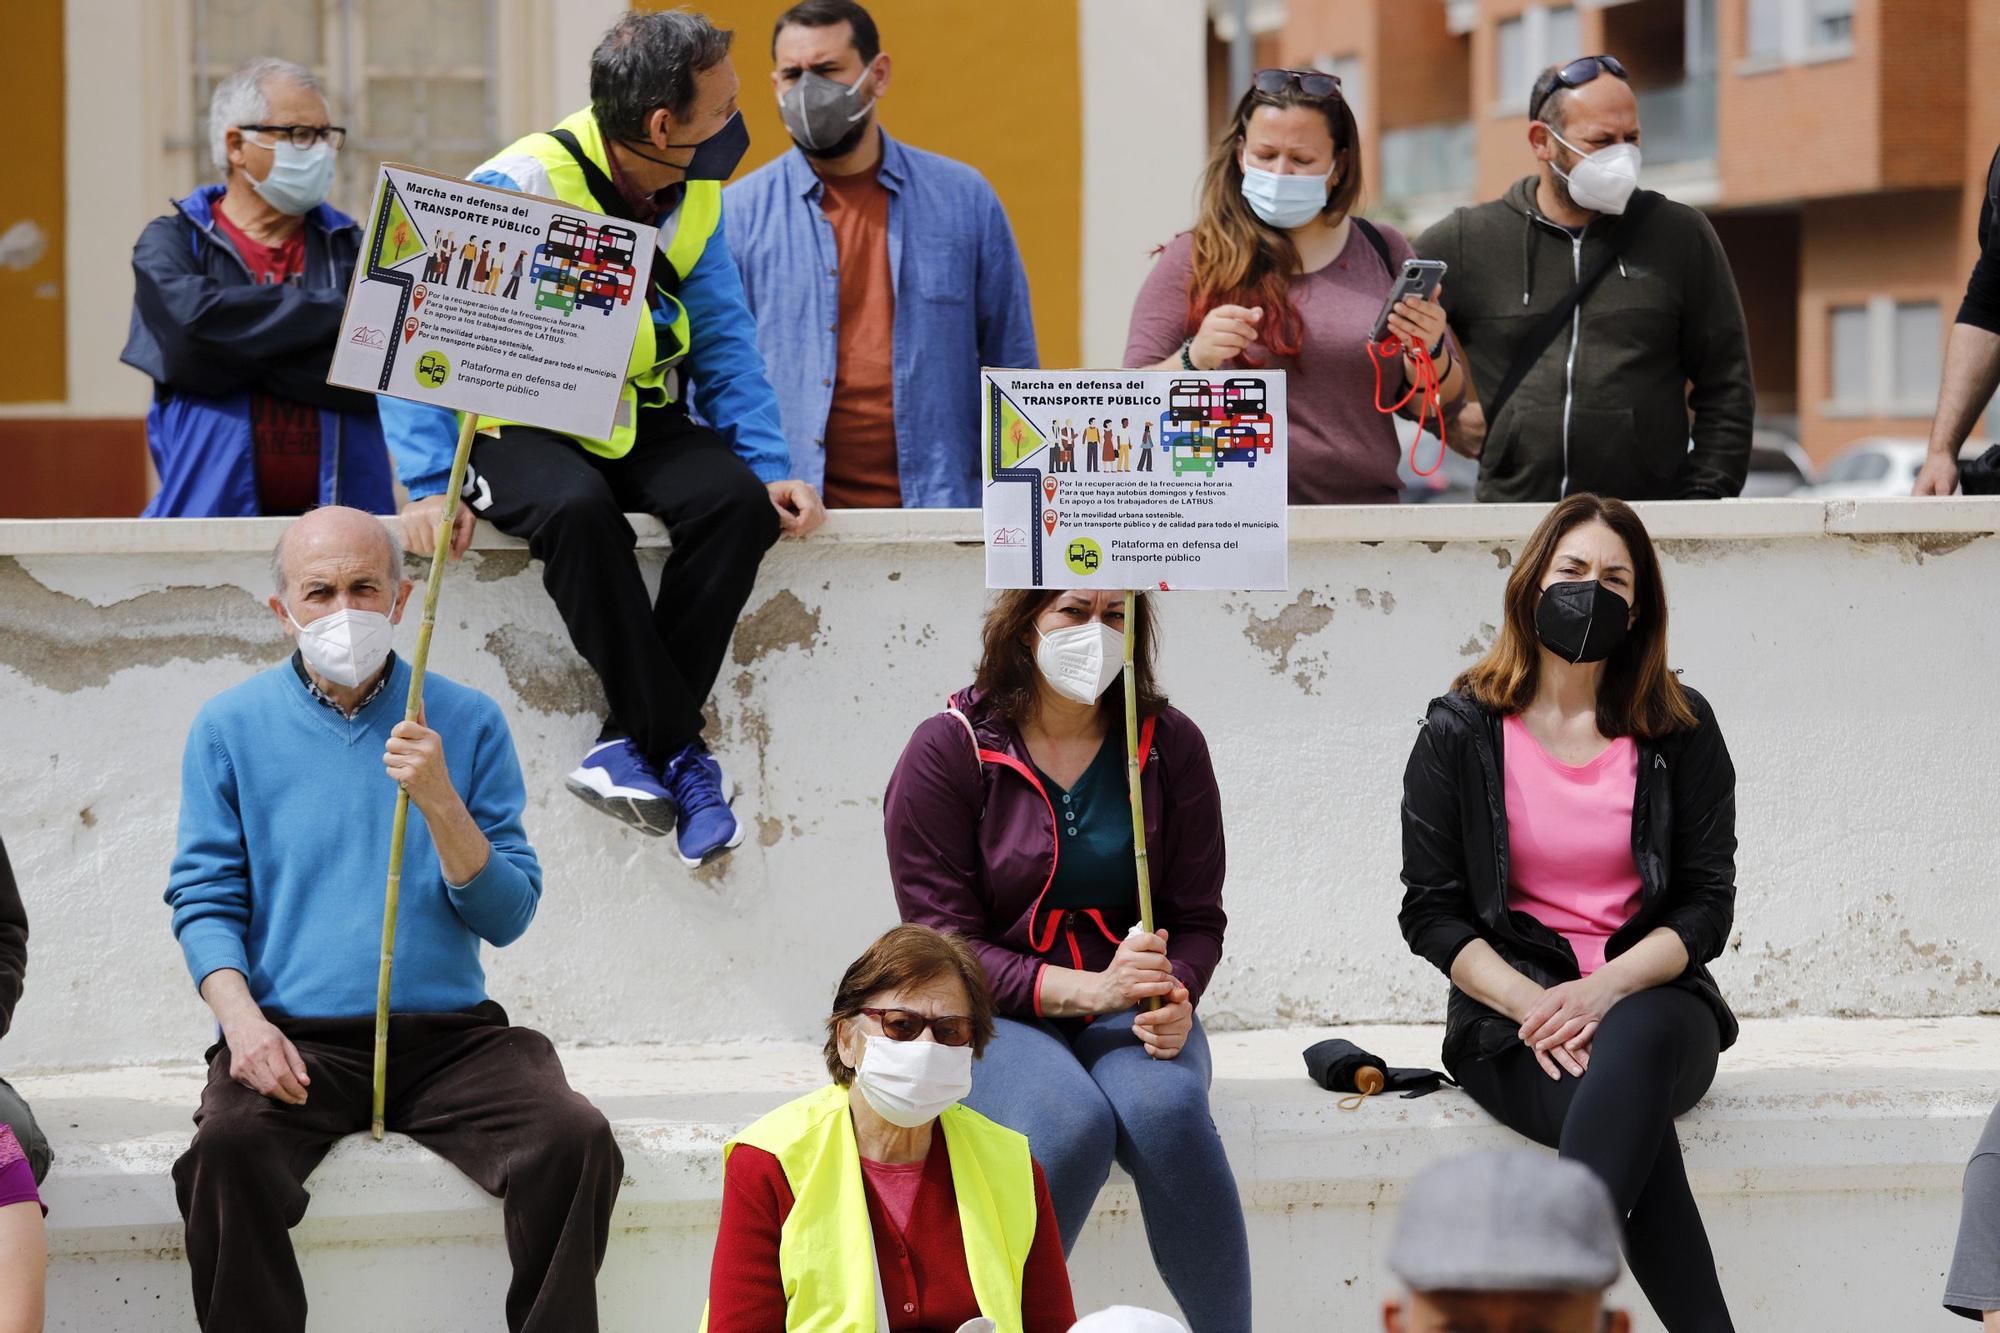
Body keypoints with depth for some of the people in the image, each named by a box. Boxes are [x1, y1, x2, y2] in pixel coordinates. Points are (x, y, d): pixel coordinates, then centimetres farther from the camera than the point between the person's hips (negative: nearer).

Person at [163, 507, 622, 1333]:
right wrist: (242, 1018, -13)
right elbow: (204, 901, 6)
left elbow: (506, 917, 5)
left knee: (574, 1141, -26)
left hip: (449, 1037, 1)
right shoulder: (229, 728, 9)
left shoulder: (466, 723, 10)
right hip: (296, 1039, -1)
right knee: (226, 1150, -33)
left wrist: (439, 804, -12)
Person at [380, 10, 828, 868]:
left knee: (737, 501, -26)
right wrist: (432, 486, -29)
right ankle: (681, 751, -28)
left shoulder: (695, 198, 2)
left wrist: (769, 468, -7)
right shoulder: (521, 189, -18)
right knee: (577, 508, -38)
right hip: (519, 432, -5)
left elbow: (723, 347, 7)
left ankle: (633, 745, -23)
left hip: (641, 430, 5)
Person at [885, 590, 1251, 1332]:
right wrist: (1090, 990, -23)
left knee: (1165, 1108, -32)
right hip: (994, 1014, -2)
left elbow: (1197, 918, 6)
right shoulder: (947, 753, -7)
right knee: (1070, 1124, -34)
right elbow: (944, 947, -9)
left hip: (1126, 1009, 2)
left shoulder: (1170, 747, 3)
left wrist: (1175, 998, -18)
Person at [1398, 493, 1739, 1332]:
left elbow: (1708, 904, 3)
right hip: (1513, 1009, -1)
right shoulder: (1460, 733, 5)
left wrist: (1605, 990, -15)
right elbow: (1430, 912, 2)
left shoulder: (1680, 732, 8)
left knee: (1635, 1047, -39)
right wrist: (1531, 1005, -15)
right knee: (1637, 1125, -35)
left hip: (1651, 992, 1)